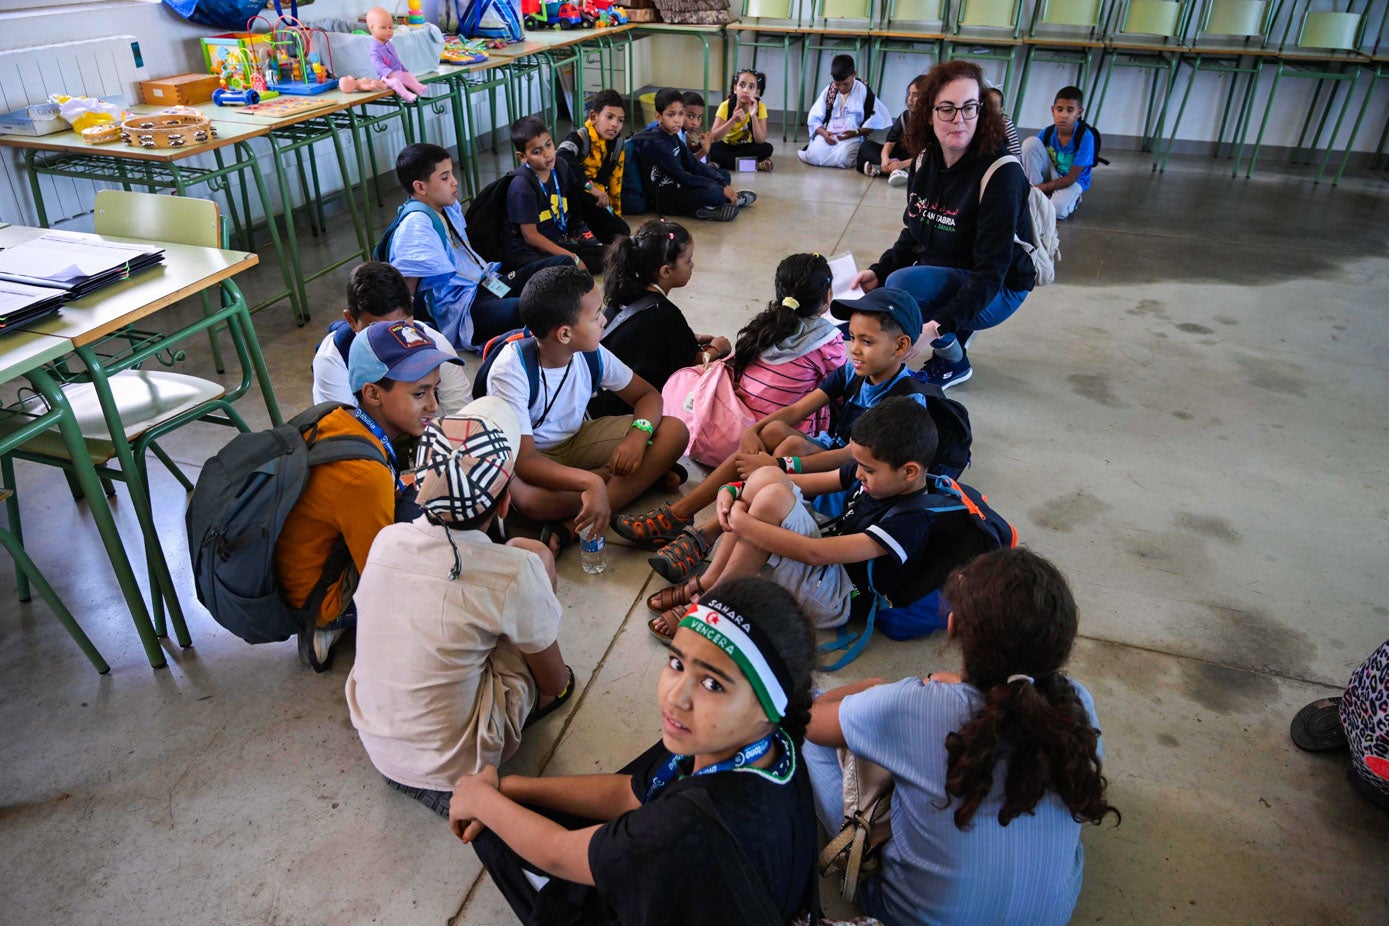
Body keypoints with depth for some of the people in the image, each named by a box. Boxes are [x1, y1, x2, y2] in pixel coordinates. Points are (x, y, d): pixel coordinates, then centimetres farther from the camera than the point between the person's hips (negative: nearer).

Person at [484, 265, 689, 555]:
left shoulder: (592, 354, -12)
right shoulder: (510, 372, -28)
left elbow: (648, 395, 0)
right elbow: (524, 460, -34)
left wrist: (639, 432, -25)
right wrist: (590, 482, -51)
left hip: (578, 439, 5)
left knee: (674, 432, -14)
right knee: (534, 500, -42)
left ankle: (572, 527, -26)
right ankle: (644, 475, -14)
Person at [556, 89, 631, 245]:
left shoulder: (616, 147, 7)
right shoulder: (579, 138, -16)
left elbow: (615, 183, 14)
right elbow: (561, 159, -38)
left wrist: (616, 214, 15)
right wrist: (590, 186, -39)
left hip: (595, 201, 7)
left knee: (621, 232, -10)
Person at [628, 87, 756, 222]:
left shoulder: (673, 137, 9)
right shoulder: (655, 144, -19)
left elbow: (695, 166, 7)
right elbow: (681, 177, -23)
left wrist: (724, 184, -7)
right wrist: (721, 189, -21)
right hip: (663, 199, -10)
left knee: (724, 174, 16)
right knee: (713, 193, -31)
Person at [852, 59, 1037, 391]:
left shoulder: (1001, 174, -23)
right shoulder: (926, 161, -3)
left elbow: (991, 274, -27)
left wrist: (939, 325, -38)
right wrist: (879, 271, -8)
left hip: (996, 291, -7)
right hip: (939, 279, 7)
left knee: (902, 283, -32)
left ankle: (954, 363, -6)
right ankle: (958, 332, 14)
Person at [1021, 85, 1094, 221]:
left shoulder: (1085, 137, -22)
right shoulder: (1047, 133, -12)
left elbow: (1071, 178, -21)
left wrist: (1043, 187, -27)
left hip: (1073, 181, -4)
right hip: (1050, 174, 4)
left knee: (1057, 210, -37)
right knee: (1031, 142, -20)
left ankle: (1072, 198, 3)